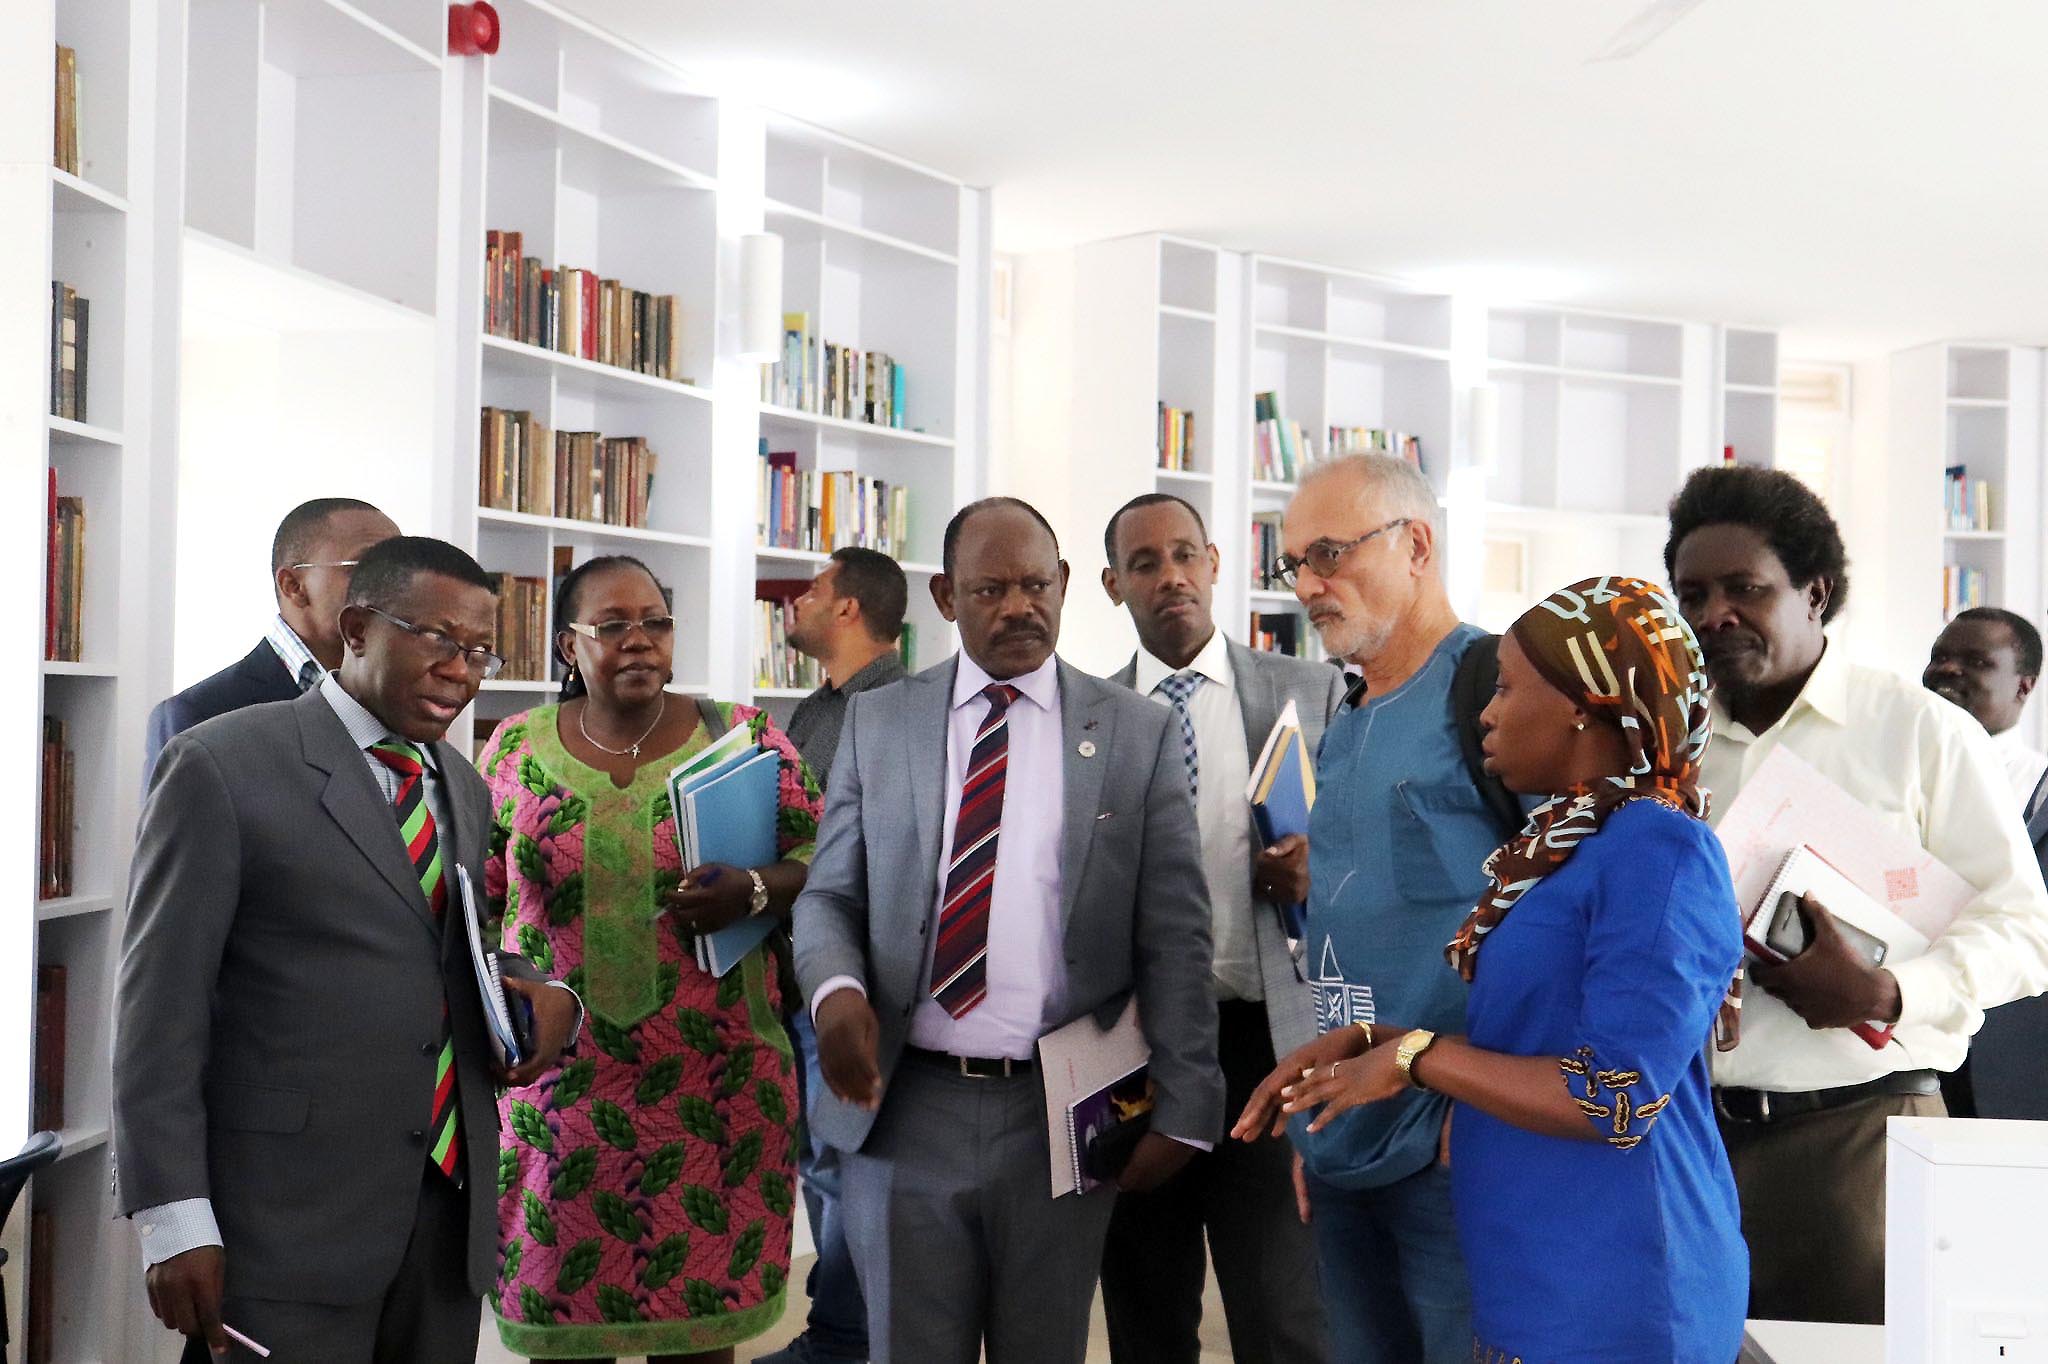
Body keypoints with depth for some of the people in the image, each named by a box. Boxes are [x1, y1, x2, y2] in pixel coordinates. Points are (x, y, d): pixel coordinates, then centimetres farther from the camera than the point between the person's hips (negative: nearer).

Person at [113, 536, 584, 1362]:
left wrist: (544, 996, 0)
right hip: (286, 1215, -6)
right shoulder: (222, 766, -6)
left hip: (451, 1209, 6)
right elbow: (160, 1003, -8)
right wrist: (174, 1223, -14)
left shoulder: (463, 788, 14)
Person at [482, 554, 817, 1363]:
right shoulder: (518, 748, 5)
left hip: (711, 1084, -1)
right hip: (557, 1080, 1)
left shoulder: (741, 736, 1)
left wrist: (752, 892, -18)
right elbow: (478, 899, 11)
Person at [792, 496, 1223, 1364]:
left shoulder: (1138, 733, 2)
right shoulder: (877, 723, 6)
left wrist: (1183, 1108, -4)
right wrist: (836, 988, -14)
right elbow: (830, 895, 8)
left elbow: (1175, 936, 1)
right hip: (902, 1109, 1)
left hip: (1063, 1118, 0)